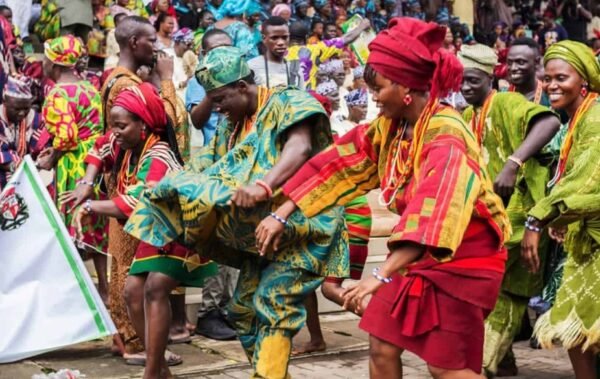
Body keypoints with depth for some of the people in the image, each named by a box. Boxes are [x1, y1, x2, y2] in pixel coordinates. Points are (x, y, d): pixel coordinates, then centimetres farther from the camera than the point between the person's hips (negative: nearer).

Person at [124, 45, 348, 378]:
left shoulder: (287, 103, -9)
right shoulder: (230, 127, 15)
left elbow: (299, 148, -27)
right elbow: (203, 170, 12)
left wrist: (263, 186, -43)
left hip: (300, 225, -8)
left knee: (273, 302, -20)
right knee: (243, 308, 6)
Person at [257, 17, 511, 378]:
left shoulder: (446, 135, -26)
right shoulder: (389, 126, -1)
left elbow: (433, 212, -39)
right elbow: (339, 165, 2)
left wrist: (381, 275, -47)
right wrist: (281, 215, -3)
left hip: (463, 257, -7)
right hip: (419, 254, 7)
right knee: (382, 345, 6)